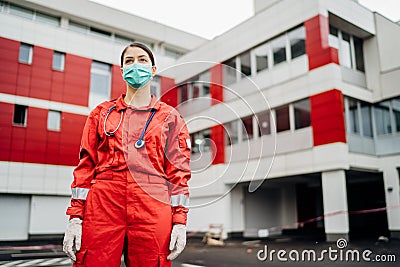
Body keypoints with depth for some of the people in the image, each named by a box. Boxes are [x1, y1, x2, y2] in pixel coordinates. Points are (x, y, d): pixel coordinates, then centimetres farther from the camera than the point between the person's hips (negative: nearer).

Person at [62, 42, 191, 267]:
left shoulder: (170, 117, 12)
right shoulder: (102, 113, 17)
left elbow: (178, 172, 6)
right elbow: (86, 166, 11)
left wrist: (180, 221, -3)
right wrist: (75, 218, 2)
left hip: (152, 209, -1)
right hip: (102, 206, 1)